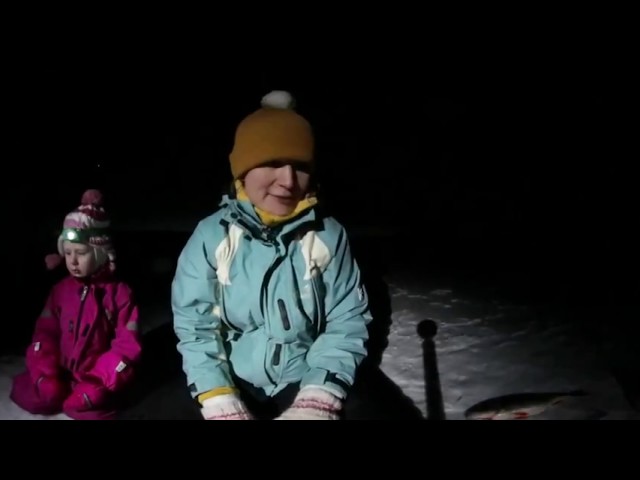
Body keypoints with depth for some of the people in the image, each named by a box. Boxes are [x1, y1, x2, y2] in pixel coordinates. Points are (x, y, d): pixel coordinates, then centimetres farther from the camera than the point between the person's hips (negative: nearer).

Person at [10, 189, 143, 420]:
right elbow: (44, 333, 4)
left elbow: (127, 346, -14)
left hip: (98, 377, -4)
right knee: (28, 396, -14)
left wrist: (96, 386, -22)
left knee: (87, 408, -29)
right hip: (61, 372, 5)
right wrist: (46, 375, -12)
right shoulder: (60, 289, 4)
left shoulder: (119, 292, -10)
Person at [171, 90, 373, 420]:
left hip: (308, 391, 0)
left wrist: (318, 401, -20)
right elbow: (194, 326, -11)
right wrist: (221, 405, -19)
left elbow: (347, 323, -11)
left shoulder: (329, 236, -14)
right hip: (234, 393, 1)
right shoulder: (211, 236, -14)